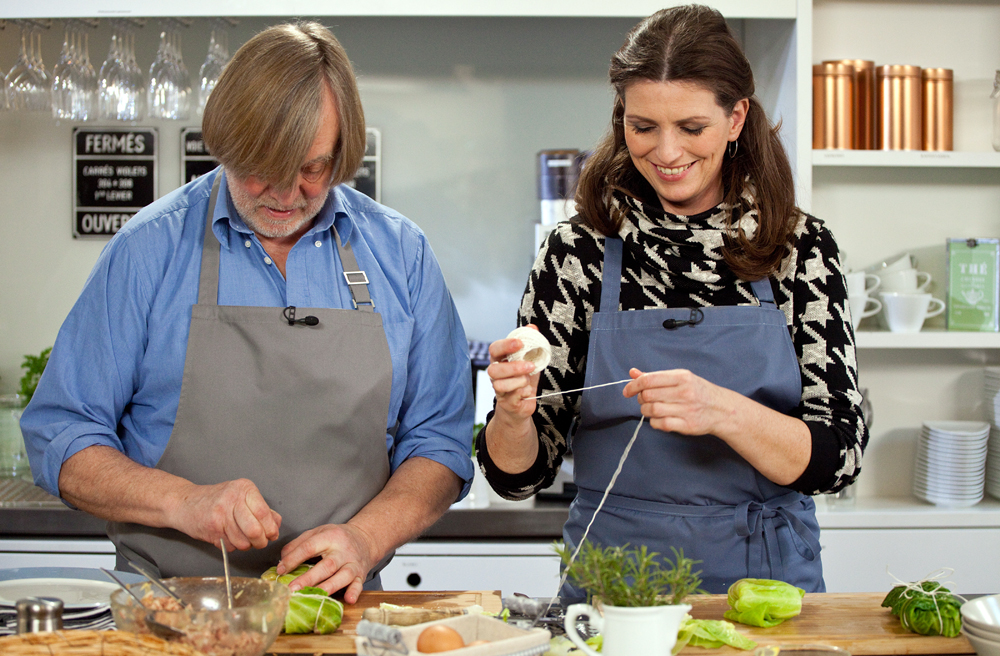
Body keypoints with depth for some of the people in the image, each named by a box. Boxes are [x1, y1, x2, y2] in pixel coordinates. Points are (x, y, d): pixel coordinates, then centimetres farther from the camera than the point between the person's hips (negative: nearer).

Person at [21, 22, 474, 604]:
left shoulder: (402, 254, 5)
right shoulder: (149, 249, 0)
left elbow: (439, 442, 8)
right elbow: (61, 438, 1)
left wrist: (365, 539, -10)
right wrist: (184, 502, -15)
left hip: (337, 602, 2)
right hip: (169, 609, -1)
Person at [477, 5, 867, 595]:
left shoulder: (800, 249, 1)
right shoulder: (577, 253, 0)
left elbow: (840, 456, -5)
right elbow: (520, 474, 3)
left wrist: (721, 411, -22)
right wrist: (513, 415, -19)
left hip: (763, 578, 0)